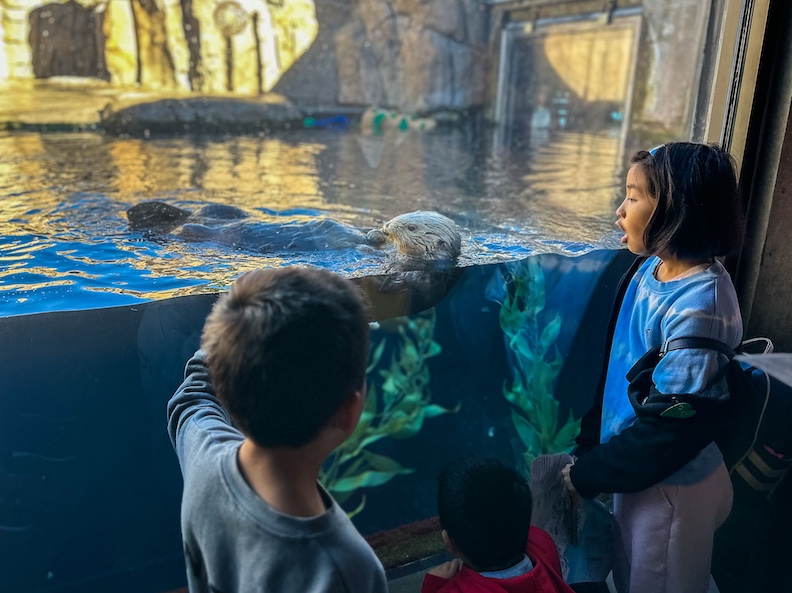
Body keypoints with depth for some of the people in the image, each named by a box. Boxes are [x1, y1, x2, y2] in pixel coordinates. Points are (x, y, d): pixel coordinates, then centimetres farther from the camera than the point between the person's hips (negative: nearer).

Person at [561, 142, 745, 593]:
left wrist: (588, 475, -17)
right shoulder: (652, 269, -4)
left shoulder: (698, 306, -29)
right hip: (637, 471, 7)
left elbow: (675, 425, -26)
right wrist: (588, 444, 5)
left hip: (672, 488, -7)